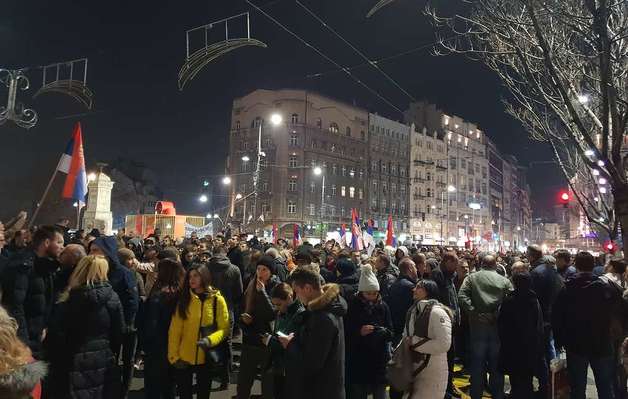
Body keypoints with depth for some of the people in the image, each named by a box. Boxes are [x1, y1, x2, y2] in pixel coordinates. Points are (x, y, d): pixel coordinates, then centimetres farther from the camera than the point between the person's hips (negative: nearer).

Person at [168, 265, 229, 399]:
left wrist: (210, 340, -24)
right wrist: (174, 356, -7)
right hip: (184, 358, 1)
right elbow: (174, 330, -2)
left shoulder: (217, 300, -6)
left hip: (206, 358, -1)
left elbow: (224, 328, -6)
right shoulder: (184, 300, 0)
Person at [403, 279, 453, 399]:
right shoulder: (413, 311, 8)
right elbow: (406, 336, 16)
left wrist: (415, 343, -19)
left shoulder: (437, 312, -17)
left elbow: (444, 344, -25)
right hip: (415, 370, 7)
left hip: (433, 373, -7)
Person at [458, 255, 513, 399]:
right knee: (496, 365, 14)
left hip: (478, 325, -1)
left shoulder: (472, 277, 2)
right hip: (498, 327, 1)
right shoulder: (504, 280, 4)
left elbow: (462, 296, -12)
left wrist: (474, 313, -13)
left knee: (477, 365, 10)